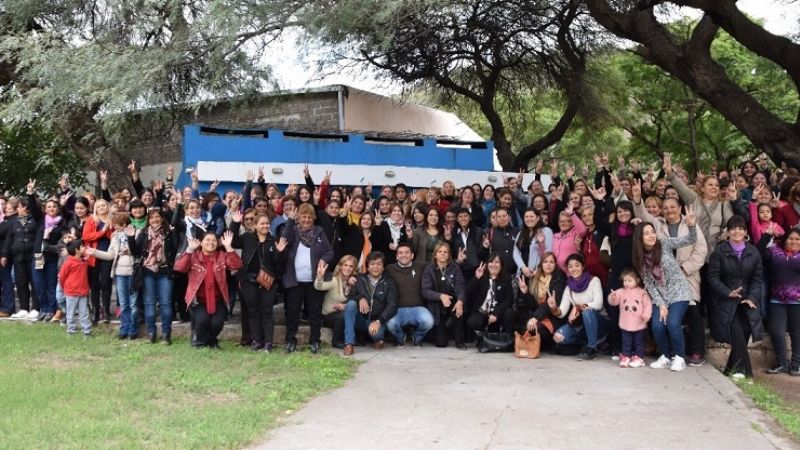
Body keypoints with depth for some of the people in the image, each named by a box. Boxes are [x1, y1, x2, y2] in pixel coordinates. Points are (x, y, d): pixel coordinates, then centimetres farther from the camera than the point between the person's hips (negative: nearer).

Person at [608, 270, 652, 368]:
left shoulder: (642, 292, -4)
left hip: (639, 324, -2)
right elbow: (613, 302, -7)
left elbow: (648, 304, -7)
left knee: (639, 343, 10)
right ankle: (625, 358, 15)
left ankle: (638, 358, 19)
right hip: (625, 325, 2)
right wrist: (612, 296, -29)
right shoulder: (621, 292, 0)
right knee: (626, 343, 9)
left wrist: (646, 315, -20)